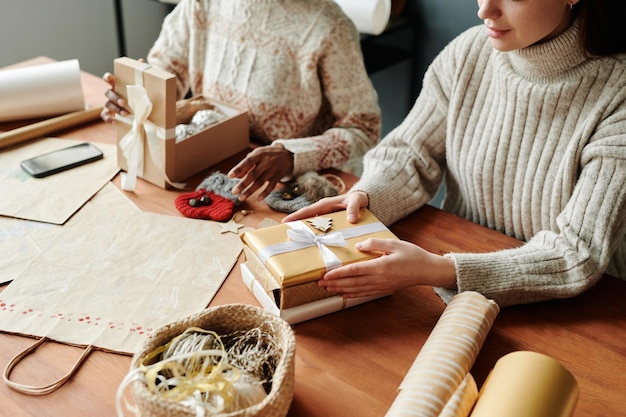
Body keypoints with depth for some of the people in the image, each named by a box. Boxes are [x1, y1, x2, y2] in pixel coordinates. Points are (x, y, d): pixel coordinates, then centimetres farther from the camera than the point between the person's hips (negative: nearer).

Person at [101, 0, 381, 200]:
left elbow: (363, 129, -16)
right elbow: (166, 69, 6)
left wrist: (291, 156, -33)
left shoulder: (326, 26, -20)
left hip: (294, 183, -5)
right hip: (207, 167, 5)